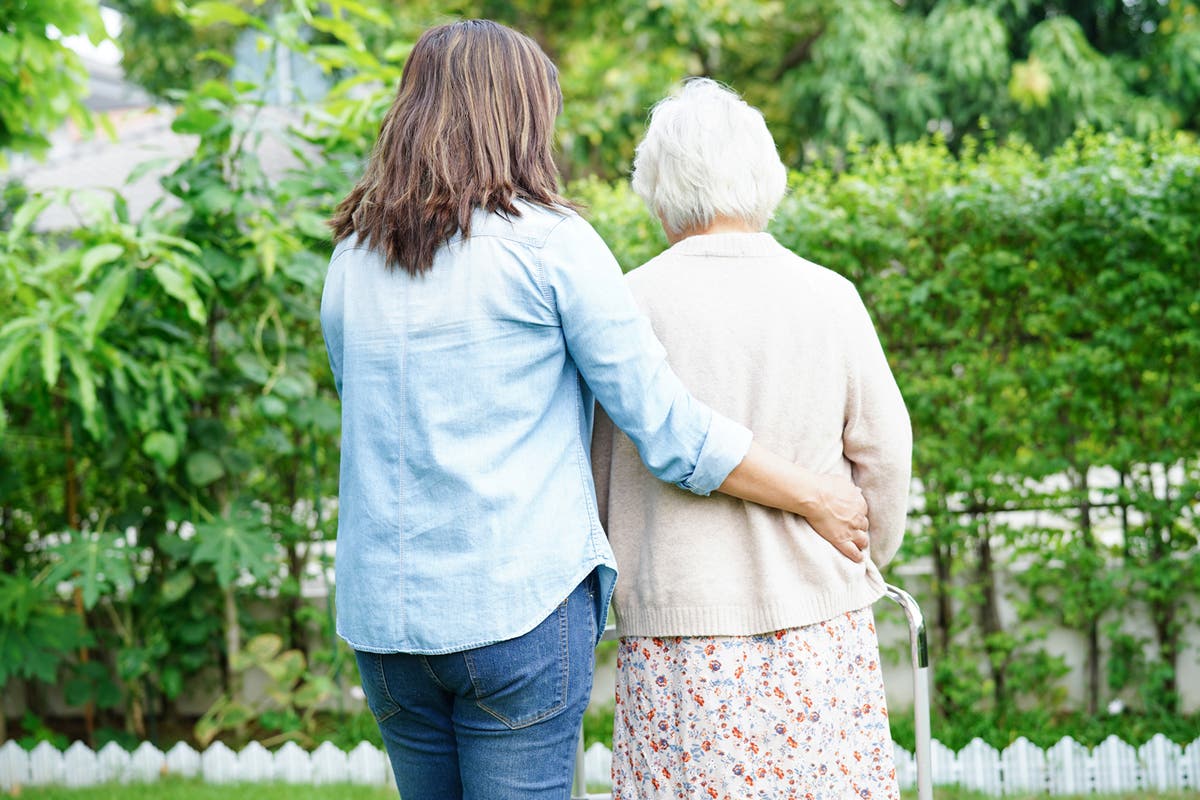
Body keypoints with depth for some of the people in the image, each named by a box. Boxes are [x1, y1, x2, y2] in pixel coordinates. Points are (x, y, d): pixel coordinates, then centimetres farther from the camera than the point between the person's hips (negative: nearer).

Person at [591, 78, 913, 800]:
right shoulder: (830, 298, -2)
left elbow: (594, 469, 3)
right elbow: (884, 452, 5)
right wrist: (866, 564, 23)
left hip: (679, 628, -1)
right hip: (821, 630, 1)